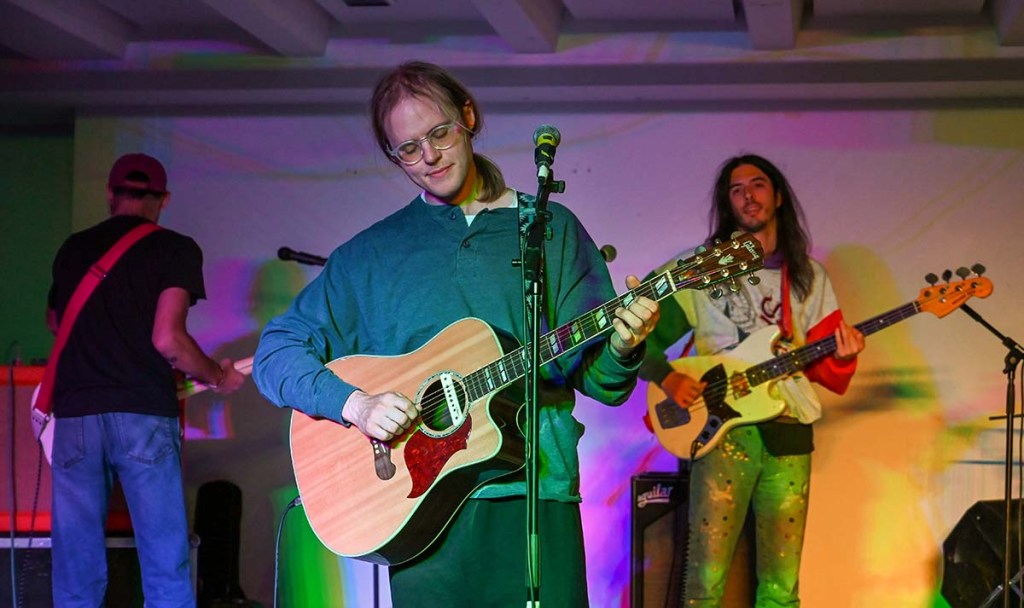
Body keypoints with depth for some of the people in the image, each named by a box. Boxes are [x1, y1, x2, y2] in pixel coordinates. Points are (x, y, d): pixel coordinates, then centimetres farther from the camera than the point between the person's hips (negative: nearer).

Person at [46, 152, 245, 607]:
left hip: (74, 415, 4)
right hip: (142, 416, -4)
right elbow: (167, 339, -10)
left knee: (76, 570, 6)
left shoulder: (73, 249, 16)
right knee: (165, 566, -1)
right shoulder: (175, 249, 1)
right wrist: (218, 378, 6)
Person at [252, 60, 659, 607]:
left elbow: (595, 379, 9)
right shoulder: (371, 254, 11)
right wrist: (352, 403, -8)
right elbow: (276, 351, 8)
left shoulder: (552, 229, 11)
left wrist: (622, 349, -14)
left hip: (535, 495, 0)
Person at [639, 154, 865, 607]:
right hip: (723, 429, -3)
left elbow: (822, 367, 11)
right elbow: (646, 339, 6)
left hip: (788, 433, 3)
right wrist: (667, 378, -12)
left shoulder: (808, 277, 15)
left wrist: (841, 358, -10)